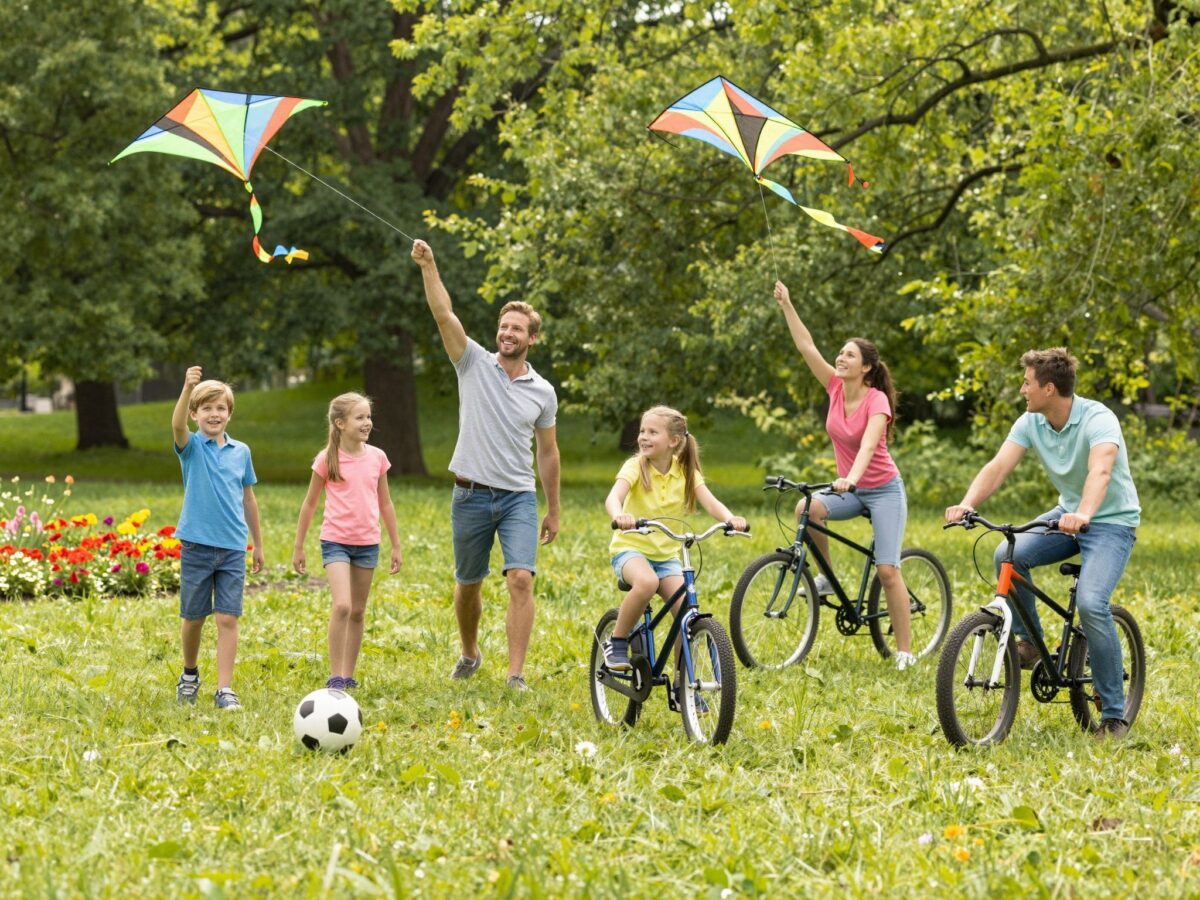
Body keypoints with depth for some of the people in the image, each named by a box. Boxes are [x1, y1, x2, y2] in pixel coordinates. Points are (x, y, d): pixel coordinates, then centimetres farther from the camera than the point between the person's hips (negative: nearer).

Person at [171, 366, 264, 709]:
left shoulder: (241, 452, 8)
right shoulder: (192, 446, -3)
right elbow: (177, 425, -26)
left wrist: (258, 543, 20)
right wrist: (188, 387, -43)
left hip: (233, 549, 2)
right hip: (197, 546, -2)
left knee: (227, 619, -5)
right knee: (193, 617, 8)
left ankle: (224, 689, -4)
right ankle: (190, 674, 32)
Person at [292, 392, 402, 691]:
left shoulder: (377, 457, 3)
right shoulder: (327, 459, -6)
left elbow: (385, 503, 12)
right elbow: (309, 504, 3)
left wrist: (396, 546, 13)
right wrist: (298, 547, 5)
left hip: (368, 543, 4)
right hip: (335, 542, -4)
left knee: (358, 611, 10)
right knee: (342, 605, -19)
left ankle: (348, 675, 20)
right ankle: (335, 677, -13)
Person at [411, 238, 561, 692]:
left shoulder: (543, 392, 5)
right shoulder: (474, 364, -1)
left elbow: (547, 452, 14)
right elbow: (444, 314, -14)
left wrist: (553, 510, 15)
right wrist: (428, 266, -28)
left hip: (519, 497, 0)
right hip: (471, 496, 0)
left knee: (521, 579, -16)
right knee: (467, 585, 11)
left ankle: (516, 673, -17)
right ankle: (470, 654, 36)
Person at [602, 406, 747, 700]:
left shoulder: (686, 471, 0)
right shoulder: (635, 466, -10)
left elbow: (709, 501, -14)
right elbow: (614, 496, -28)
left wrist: (730, 518, -36)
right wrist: (619, 516, -52)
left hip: (666, 554, 4)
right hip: (630, 547, -4)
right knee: (647, 582, -37)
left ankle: (682, 684, 2)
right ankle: (617, 643, -17)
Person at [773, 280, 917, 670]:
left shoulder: (876, 400, -19)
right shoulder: (836, 388, -3)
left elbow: (868, 444, -33)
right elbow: (806, 347, -7)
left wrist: (851, 478, -50)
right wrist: (786, 306, -14)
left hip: (883, 489, -5)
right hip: (849, 488, 5)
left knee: (887, 570, -13)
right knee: (807, 509, -27)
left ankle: (905, 651, -6)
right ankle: (826, 577, -6)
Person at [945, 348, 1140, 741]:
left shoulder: (1098, 419, -25)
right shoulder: (1031, 423, -6)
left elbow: (1101, 470, -43)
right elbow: (998, 466, -16)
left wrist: (1084, 514, -62)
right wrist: (967, 504, -35)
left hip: (1112, 521, -6)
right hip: (1068, 514, 6)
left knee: (1091, 604, -26)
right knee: (1009, 555, -21)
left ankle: (1114, 715, -15)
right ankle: (1029, 642, 1)